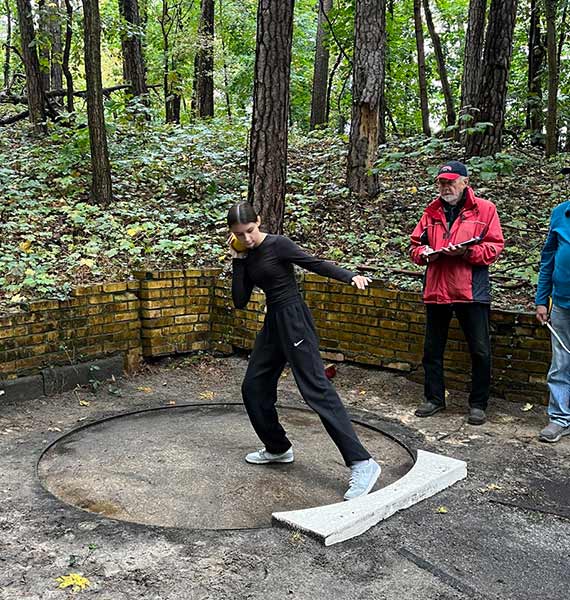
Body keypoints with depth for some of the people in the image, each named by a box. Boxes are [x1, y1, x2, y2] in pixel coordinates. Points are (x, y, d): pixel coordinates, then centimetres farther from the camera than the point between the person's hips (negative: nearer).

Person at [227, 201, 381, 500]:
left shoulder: (277, 245, -9)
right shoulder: (248, 257, 11)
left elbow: (314, 264, -17)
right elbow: (240, 301, 6)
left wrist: (350, 276, -32)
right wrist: (237, 261, 0)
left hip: (294, 321, -8)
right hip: (272, 322, 8)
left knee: (316, 389, -16)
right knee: (253, 387, 11)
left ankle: (362, 463, -19)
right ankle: (278, 448, 29)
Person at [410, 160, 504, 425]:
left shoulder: (484, 209, 0)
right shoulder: (432, 211, 12)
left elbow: (494, 247, -5)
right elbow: (415, 245, 14)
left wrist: (467, 251, -19)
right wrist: (425, 253, -7)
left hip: (472, 292, -3)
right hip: (436, 290, 4)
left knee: (480, 352, 2)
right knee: (432, 349, 11)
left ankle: (478, 404, 18)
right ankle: (434, 398, 26)